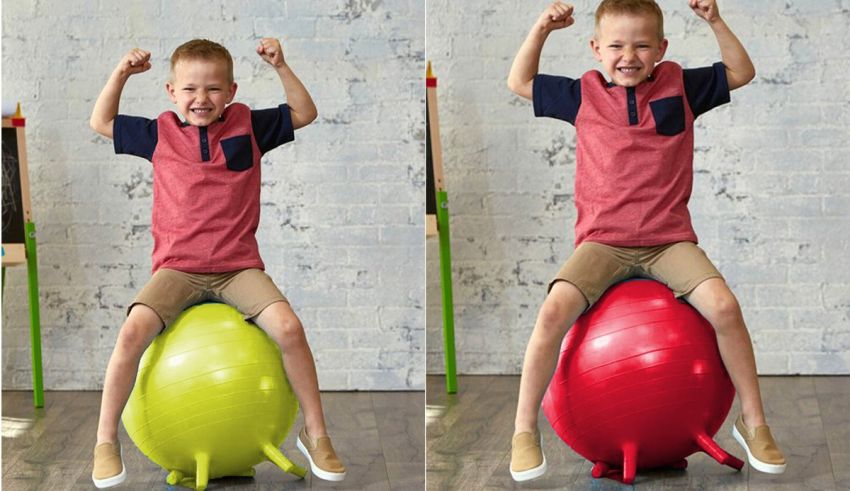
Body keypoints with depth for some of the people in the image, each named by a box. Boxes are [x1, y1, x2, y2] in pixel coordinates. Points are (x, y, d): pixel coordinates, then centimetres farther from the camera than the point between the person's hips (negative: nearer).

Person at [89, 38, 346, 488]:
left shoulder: (247, 126, 6)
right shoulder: (160, 134, 6)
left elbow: (304, 114, 11)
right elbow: (101, 123, 15)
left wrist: (280, 67, -3)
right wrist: (121, 74, 2)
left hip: (238, 266, 0)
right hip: (178, 268, 0)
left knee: (288, 328, -25)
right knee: (132, 331, -26)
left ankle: (315, 434, -8)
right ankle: (105, 442, -11)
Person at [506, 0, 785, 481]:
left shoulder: (678, 85, 8)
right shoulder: (584, 94, 7)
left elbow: (742, 73, 16)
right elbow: (519, 83, 16)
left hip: (669, 239, 0)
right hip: (602, 241, 0)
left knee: (724, 306, -25)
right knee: (554, 311, -27)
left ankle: (754, 422, -8)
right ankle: (524, 429, -13)